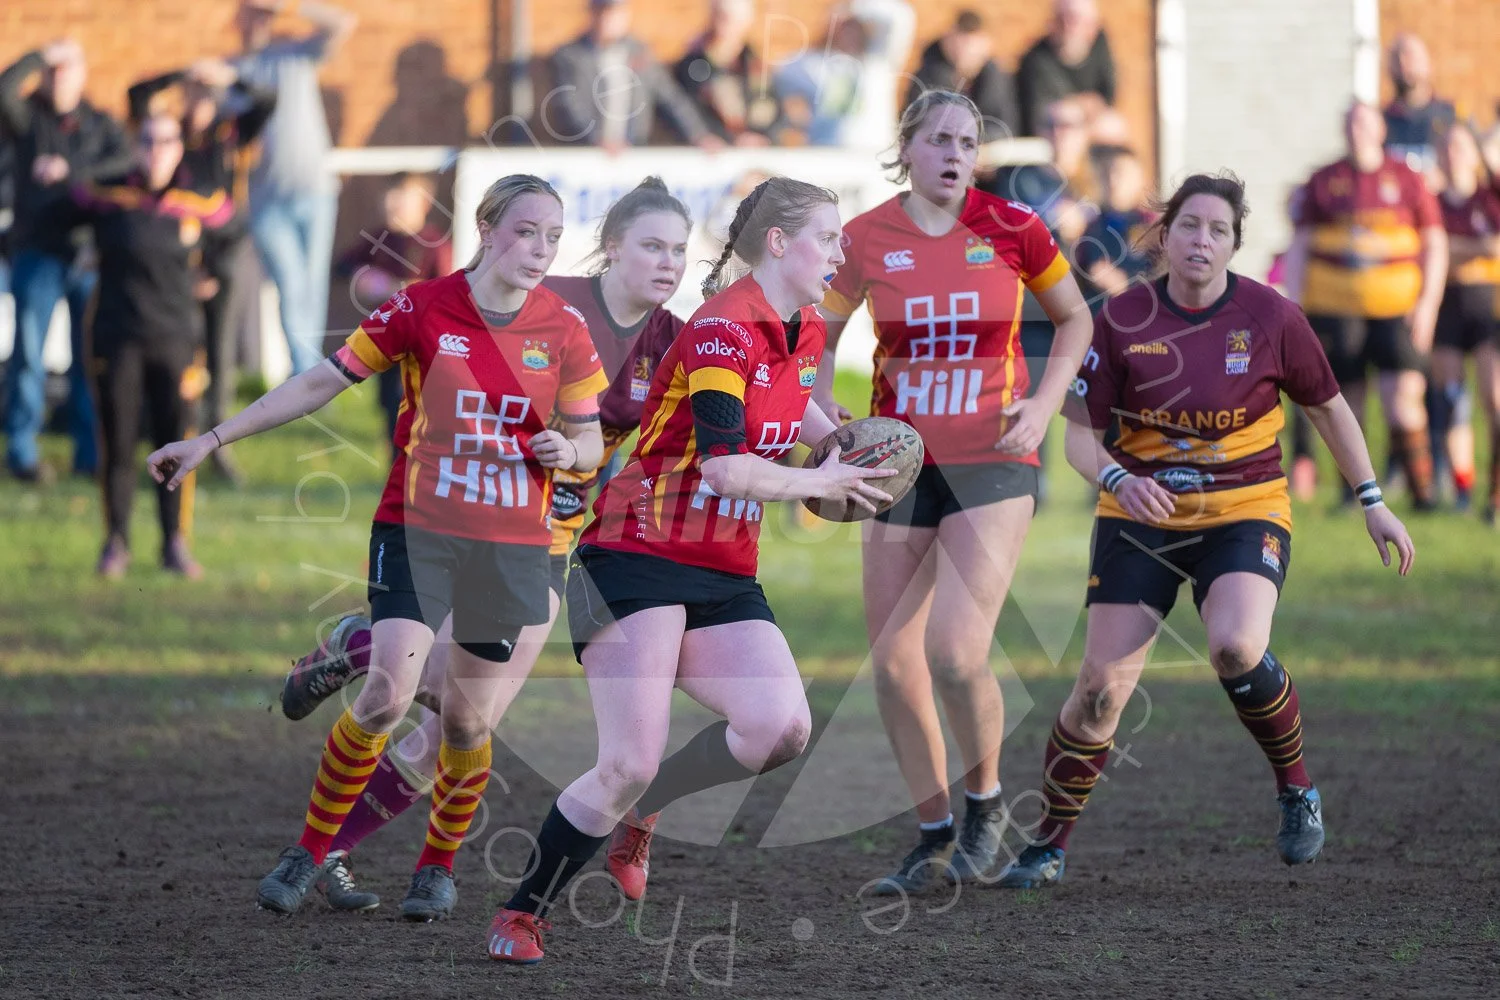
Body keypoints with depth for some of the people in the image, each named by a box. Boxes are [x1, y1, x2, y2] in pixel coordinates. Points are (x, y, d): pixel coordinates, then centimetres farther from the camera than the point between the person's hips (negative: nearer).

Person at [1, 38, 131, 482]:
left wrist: (71, 171, -13)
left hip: (90, 251, 2)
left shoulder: (101, 124, 12)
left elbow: (125, 163, -5)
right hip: (39, 251, -2)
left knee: (90, 355, 1)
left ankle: (90, 451, 8)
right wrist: (42, 55, -10)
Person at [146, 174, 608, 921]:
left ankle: (438, 865, 28)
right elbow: (321, 383, -1)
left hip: (511, 546, 2)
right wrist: (212, 441, -2)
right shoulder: (423, 309, -6)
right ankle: (310, 852, 1)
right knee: (388, 694, -15)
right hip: (416, 530, -2)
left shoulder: (563, 332, -1)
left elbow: (590, 443, 9)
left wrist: (568, 452, -16)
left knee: (467, 718, 5)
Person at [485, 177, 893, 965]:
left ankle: (641, 811, 10)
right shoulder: (722, 330, -17)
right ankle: (520, 914, 3)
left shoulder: (804, 332, 10)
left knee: (783, 727, -15)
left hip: (725, 576, 8)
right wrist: (820, 484, -10)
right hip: (638, 559, -8)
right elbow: (724, 466, -25)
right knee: (628, 764, -15)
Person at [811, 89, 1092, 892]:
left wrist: (1043, 405, -4)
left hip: (992, 464, -3)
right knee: (892, 661, 2)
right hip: (900, 464, 3)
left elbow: (1075, 320, 10)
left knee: (956, 652, -16)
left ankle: (985, 801, 11)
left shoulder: (1010, 229, -5)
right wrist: (823, 412, -4)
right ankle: (933, 834, 21)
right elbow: (821, 335, 13)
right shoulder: (865, 239, -2)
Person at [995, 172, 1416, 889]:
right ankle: (1048, 847, 10)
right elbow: (1080, 433, -2)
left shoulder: (1270, 317, -6)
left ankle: (1296, 789, -6)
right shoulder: (1122, 321, -5)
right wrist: (1117, 479, -24)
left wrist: (1372, 503, 9)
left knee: (1236, 647, -30)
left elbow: (1328, 408, 8)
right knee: (1101, 686, -7)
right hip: (1142, 517, 1)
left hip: (1246, 513, -1)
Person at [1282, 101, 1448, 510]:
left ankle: (1422, 489, -2)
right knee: (1347, 401, 2)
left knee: (1402, 396, -11)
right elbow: (1299, 246, 11)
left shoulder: (1408, 180, 6)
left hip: (1394, 307, -1)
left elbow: (1435, 244, 9)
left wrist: (1427, 303, -1)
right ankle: (1354, 492, 13)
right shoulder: (1322, 182, 9)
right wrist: (1294, 307, 3)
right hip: (1335, 310, 1)